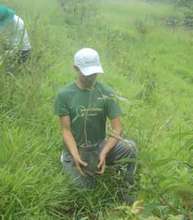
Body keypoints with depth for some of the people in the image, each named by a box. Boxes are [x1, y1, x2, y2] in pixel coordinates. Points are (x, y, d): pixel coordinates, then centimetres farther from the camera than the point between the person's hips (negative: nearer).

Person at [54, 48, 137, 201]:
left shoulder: (107, 93, -10)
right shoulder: (64, 95, -12)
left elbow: (117, 128, -12)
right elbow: (66, 130, -11)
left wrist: (104, 153, -27)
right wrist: (75, 156, -26)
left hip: (100, 145, 1)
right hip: (75, 148, 0)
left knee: (130, 147, -27)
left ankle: (128, 187, -3)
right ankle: (68, 161, 19)